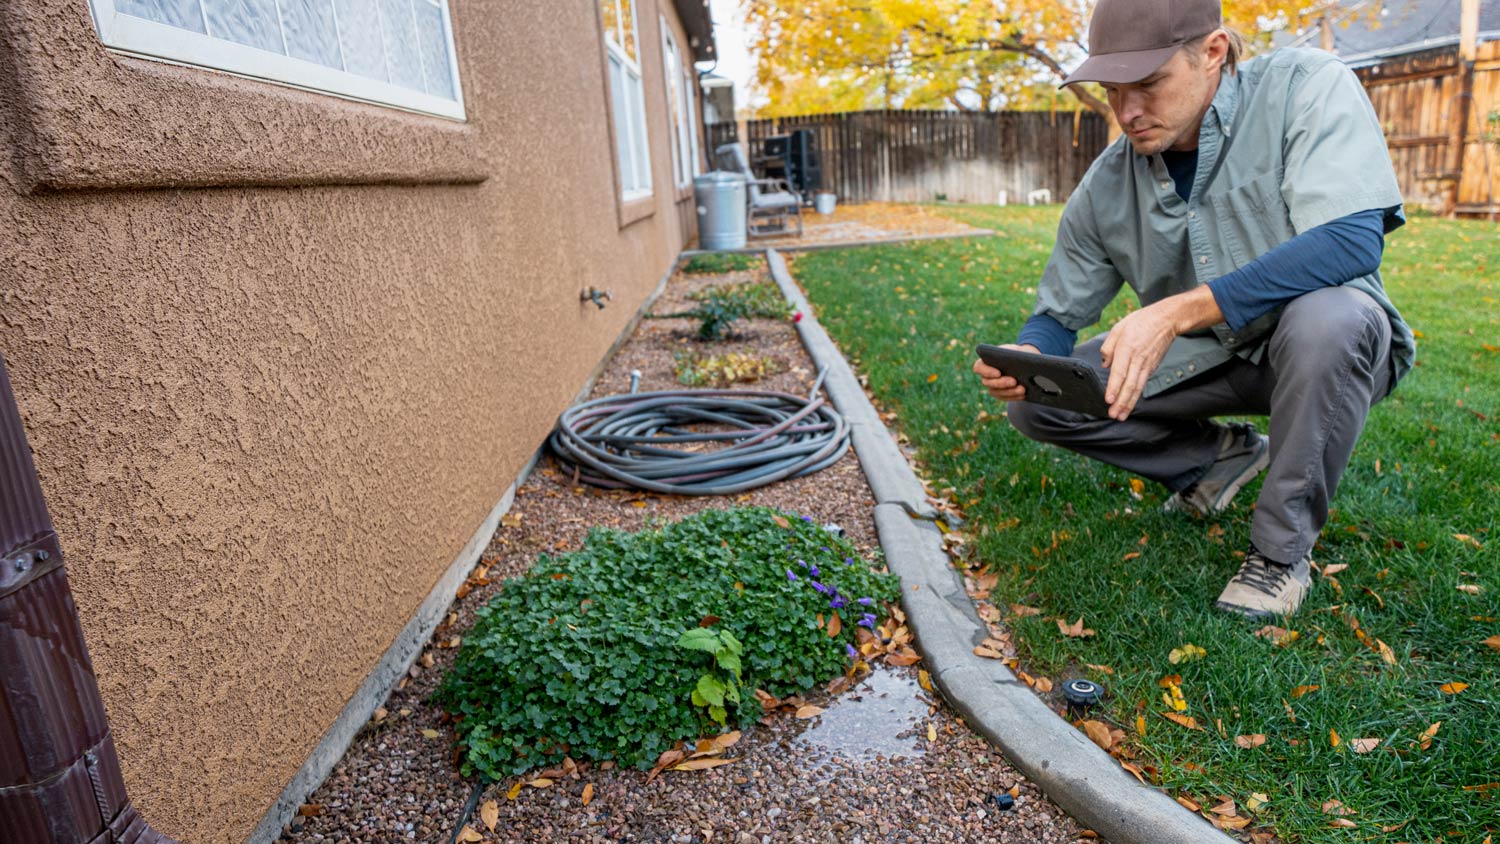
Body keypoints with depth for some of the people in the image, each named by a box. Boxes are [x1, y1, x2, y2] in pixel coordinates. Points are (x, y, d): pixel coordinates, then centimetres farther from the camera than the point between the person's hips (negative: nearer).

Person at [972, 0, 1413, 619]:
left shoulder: (1306, 87, -17)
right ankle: (1219, 453, 11)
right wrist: (1025, 358, -25)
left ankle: (1282, 548, -16)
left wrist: (1176, 312, -40)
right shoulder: (1106, 185, -7)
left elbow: (1353, 241, -31)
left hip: (1328, 339, -3)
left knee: (1327, 316, -39)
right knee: (1033, 402, -10)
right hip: (1202, 354, 4)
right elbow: (1057, 315, 0)